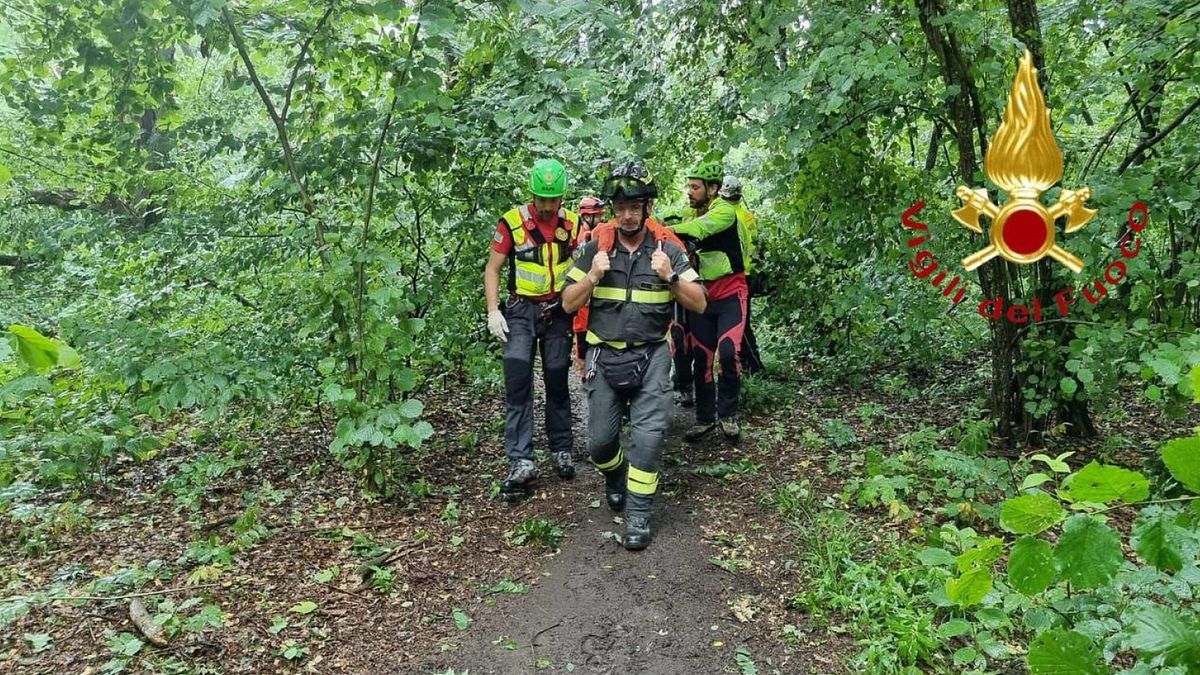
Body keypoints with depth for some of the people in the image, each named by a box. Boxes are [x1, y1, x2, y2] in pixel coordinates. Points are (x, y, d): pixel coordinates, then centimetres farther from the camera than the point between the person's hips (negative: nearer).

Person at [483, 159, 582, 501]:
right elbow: (492, 269, -3)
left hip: (558, 311, 2)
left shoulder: (572, 224, -1)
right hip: (521, 310, -2)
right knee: (518, 383, -8)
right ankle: (521, 461, -7)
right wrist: (493, 311, -12)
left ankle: (561, 451, 22)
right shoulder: (512, 221, -8)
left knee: (557, 382, 9)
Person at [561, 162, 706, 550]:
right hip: (605, 355, 1)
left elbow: (699, 304, -5)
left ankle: (639, 514, 4)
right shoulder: (596, 245, -4)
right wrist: (593, 276, -20)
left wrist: (670, 277, -21)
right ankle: (615, 476, 40)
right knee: (600, 441, 6)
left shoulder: (668, 247, -5)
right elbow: (569, 304, -2)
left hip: (651, 355, -1)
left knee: (649, 435, -12)